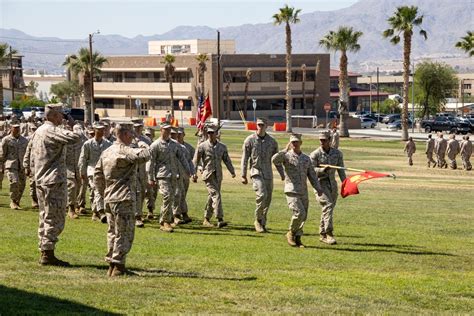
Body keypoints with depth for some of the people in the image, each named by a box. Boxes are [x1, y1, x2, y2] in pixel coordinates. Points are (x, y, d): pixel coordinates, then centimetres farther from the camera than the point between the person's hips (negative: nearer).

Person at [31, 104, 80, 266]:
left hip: (41, 181, 10)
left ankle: (44, 253, 18)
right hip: (54, 182, -10)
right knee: (54, 219, -6)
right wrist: (66, 132, -8)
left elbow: (33, 158, 20)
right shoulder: (52, 131, -15)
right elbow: (74, 138, -30)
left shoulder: (39, 131, 15)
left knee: (45, 218, 14)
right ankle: (48, 254, -6)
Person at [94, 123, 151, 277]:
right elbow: (144, 156, -29)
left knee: (113, 232, 16)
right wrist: (144, 147, -6)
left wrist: (104, 193, 23)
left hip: (109, 199, 9)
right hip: (124, 199, -9)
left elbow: (97, 176, 18)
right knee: (124, 234, -3)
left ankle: (111, 266, 20)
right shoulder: (124, 151, -15)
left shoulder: (106, 152, 13)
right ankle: (118, 267, -5)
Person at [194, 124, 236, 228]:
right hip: (208, 175, -5)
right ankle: (220, 220, -23)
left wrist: (232, 172, 1)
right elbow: (196, 161, 1)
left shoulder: (222, 147, 11)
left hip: (218, 176, 5)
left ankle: (206, 219, 21)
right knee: (216, 195, -17)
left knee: (212, 198, 10)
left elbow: (227, 160, 13)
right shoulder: (202, 146, -1)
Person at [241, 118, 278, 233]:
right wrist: (243, 176, -3)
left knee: (268, 199, 5)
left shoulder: (272, 141, 7)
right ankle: (258, 220, -7)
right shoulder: (250, 140, -1)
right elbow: (245, 159, 1)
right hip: (256, 172, -4)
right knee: (262, 195, -21)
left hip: (268, 174, 4)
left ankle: (263, 223, 19)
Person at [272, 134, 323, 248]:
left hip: (304, 192, 6)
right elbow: (274, 160, -23)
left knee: (303, 217, 7)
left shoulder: (306, 159, 14)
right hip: (291, 191, -6)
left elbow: (312, 175, 17)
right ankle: (290, 233, 2)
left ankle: (297, 238, 20)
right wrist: (285, 150, -26)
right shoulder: (286, 156, -2)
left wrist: (318, 188, 8)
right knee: (300, 213, -19)